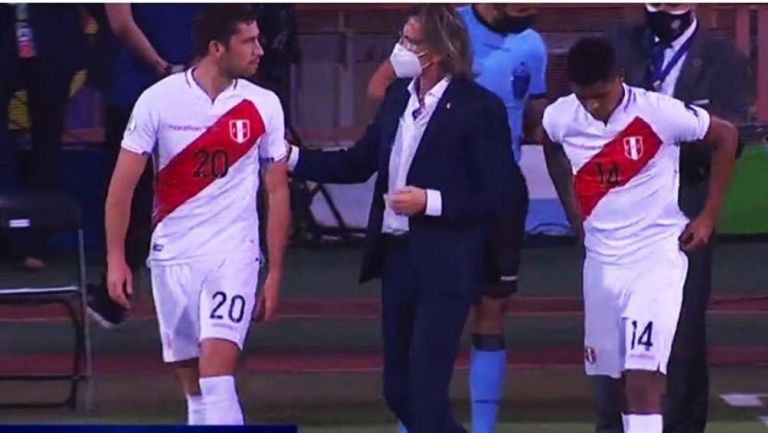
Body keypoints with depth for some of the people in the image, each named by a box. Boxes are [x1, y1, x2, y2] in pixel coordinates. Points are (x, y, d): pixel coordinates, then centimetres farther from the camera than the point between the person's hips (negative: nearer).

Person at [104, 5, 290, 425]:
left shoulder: (263, 106, -2)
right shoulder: (159, 100, -7)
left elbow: (277, 191, 5)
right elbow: (123, 184, -1)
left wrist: (275, 272, 2)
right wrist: (116, 258, -7)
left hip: (233, 253, -1)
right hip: (172, 254, 1)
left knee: (216, 369, -18)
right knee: (190, 378, 9)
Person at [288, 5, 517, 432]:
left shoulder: (480, 108, -12)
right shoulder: (399, 96, 9)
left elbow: (498, 194, -12)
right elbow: (359, 164, 16)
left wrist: (431, 202, -20)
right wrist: (292, 157, 7)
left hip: (444, 268, -8)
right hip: (396, 256, 8)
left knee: (425, 392, -9)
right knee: (399, 390, 12)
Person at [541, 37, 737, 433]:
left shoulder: (659, 113, -19)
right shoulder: (560, 118, -6)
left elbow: (725, 136, -3)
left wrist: (709, 216, -2)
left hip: (657, 255, -5)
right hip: (601, 259, 5)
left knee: (643, 377, -16)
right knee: (613, 376, 13)